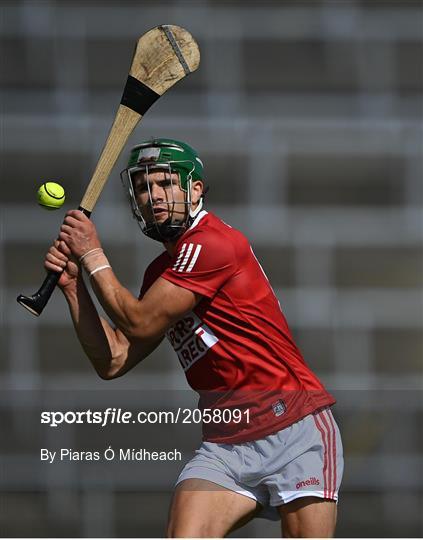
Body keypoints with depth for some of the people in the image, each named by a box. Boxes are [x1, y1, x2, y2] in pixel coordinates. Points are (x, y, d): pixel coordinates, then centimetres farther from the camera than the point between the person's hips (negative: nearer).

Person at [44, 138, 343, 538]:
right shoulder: (160, 273, 16)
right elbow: (112, 362, 13)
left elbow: (139, 323, -9)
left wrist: (92, 256, 2)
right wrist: (73, 284, 6)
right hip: (224, 442, 7)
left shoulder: (213, 243, -11)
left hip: (295, 429, -7)